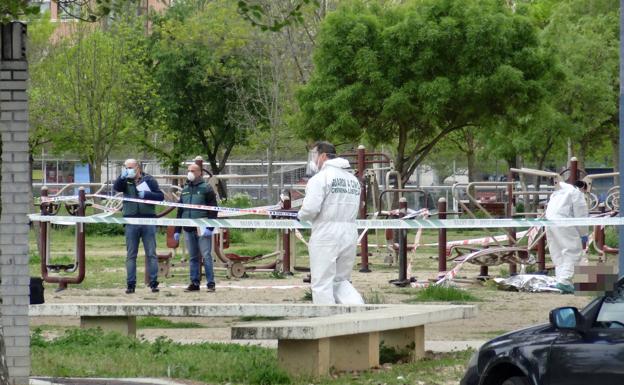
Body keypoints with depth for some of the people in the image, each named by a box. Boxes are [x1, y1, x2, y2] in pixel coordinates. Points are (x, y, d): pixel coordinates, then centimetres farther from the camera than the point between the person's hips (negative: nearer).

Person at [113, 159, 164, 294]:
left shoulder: (149, 180, 4)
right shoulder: (125, 181, 8)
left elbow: (161, 196, 0)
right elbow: (116, 187, -12)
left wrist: (146, 194, -14)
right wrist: (122, 177, -29)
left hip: (148, 221, -1)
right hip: (131, 221, 1)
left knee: (151, 253, 1)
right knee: (131, 255, 4)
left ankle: (154, 283, 4)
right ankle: (130, 284, 7)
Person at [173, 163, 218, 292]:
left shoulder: (206, 189, 0)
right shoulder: (185, 190, 18)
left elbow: (213, 210, -6)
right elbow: (180, 211, 22)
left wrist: (210, 227, -15)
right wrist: (177, 230, 15)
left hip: (202, 229, -6)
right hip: (188, 229, 6)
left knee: (206, 256, -7)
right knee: (193, 258, 8)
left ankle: (210, 283, -5)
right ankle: (194, 283, 11)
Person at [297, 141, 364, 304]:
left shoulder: (320, 178, -10)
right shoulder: (353, 179, 13)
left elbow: (310, 208, -18)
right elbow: (353, 210, 14)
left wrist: (300, 215, 3)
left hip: (326, 236, -7)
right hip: (350, 234, 7)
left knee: (322, 284, 2)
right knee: (341, 281, 16)